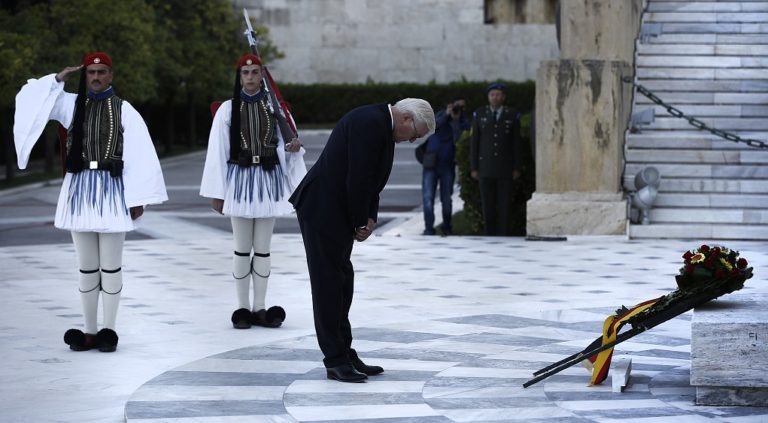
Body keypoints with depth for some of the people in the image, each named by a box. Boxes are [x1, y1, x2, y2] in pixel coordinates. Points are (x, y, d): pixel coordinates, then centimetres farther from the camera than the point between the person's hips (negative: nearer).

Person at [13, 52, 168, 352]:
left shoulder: (124, 110, -1)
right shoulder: (71, 105, 7)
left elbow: (140, 155, -6)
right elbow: (29, 97, 2)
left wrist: (137, 198, -11)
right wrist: (58, 79, -3)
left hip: (112, 190, -3)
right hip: (79, 189, 3)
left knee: (110, 266, 2)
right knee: (86, 267, 8)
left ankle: (108, 330, 9)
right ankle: (90, 331, 15)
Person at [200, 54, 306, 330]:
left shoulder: (273, 107, 4)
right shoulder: (228, 109, -2)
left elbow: (287, 145, 5)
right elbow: (217, 152, -2)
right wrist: (216, 193, -3)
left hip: (268, 179, 2)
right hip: (240, 179, -2)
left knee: (263, 249, 6)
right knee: (242, 249, 3)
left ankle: (260, 308, 13)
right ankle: (243, 308, 10)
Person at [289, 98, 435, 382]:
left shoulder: (382, 125, 12)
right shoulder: (370, 122, -21)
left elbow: (370, 179, 16)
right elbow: (358, 179, -22)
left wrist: (369, 218, 3)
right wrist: (361, 222, -11)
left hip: (338, 211, 11)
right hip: (322, 209, -11)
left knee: (342, 281, 13)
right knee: (328, 282, -5)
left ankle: (345, 355, 19)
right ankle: (336, 361, -2)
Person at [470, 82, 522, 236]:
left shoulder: (512, 116, -1)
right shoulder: (479, 114, 0)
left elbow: (516, 144, 2)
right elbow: (474, 142, 2)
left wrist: (516, 169, -2)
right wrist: (473, 168, -2)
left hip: (505, 167, -1)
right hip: (485, 167, 1)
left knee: (504, 205, -3)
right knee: (488, 205, 0)